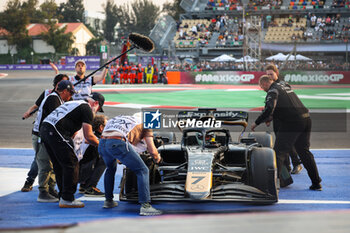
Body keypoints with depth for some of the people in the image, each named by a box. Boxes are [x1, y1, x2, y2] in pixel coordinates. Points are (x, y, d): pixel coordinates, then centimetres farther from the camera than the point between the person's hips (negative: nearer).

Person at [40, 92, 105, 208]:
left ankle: (63, 196, 23)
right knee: (71, 165, -3)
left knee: (59, 166, 17)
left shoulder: (74, 103, 29)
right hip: (55, 132, -10)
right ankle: (67, 199, 0)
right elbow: (88, 136, -4)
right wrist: (100, 144, 10)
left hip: (44, 128, 10)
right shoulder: (87, 109, 1)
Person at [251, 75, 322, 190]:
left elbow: (269, 109, -21)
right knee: (304, 151, 16)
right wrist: (269, 118, 35)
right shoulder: (284, 86, 23)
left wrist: (257, 122, -12)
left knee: (279, 152, -2)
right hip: (306, 120, 8)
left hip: (291, 123, -8)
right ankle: (316, 183, 16)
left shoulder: (272, 91, -4)